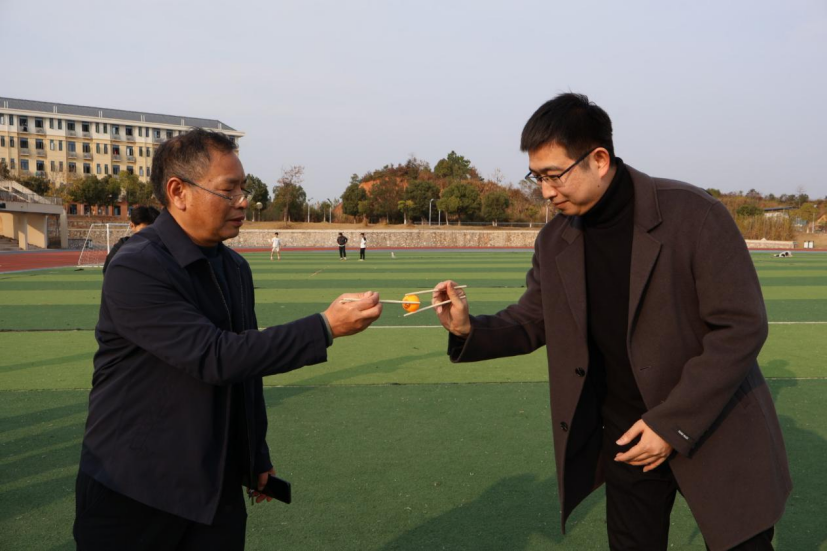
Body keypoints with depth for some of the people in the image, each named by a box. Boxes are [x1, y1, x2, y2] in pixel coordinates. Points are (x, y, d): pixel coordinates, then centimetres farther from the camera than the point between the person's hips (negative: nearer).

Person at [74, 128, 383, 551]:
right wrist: (326, 327, -26)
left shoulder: (235, 267, 5)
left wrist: (257, 458, 16)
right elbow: (215, 357, -25)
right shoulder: (135, 270, -18)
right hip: (136, 493, -6)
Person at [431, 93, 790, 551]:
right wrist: (469, 330, -17)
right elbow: (531, 321, 5)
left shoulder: (691, 215, -19)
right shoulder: (555, 241, -3)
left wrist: (673, 424, -20)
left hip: (716, 430, -3)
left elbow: (741, 326, -17)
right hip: (627, 433, 4)